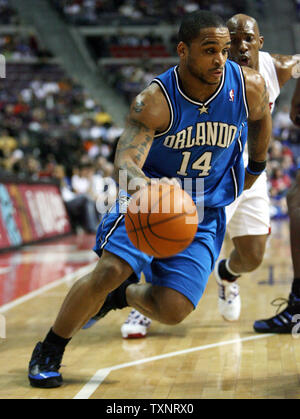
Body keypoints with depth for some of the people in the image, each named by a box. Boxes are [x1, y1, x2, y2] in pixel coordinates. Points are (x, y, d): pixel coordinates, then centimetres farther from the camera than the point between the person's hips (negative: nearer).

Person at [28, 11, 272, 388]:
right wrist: (143, 184, -58)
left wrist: (256, 168, 23)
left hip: (204, 213, 2)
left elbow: (260, 119, 10)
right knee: (109, 271, -22)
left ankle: (124, 296, 24)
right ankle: (48, 353, 1)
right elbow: (124, 161, -34)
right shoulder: (155, 101, -23)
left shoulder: (249, 86, -15)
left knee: (173, 311, -12)